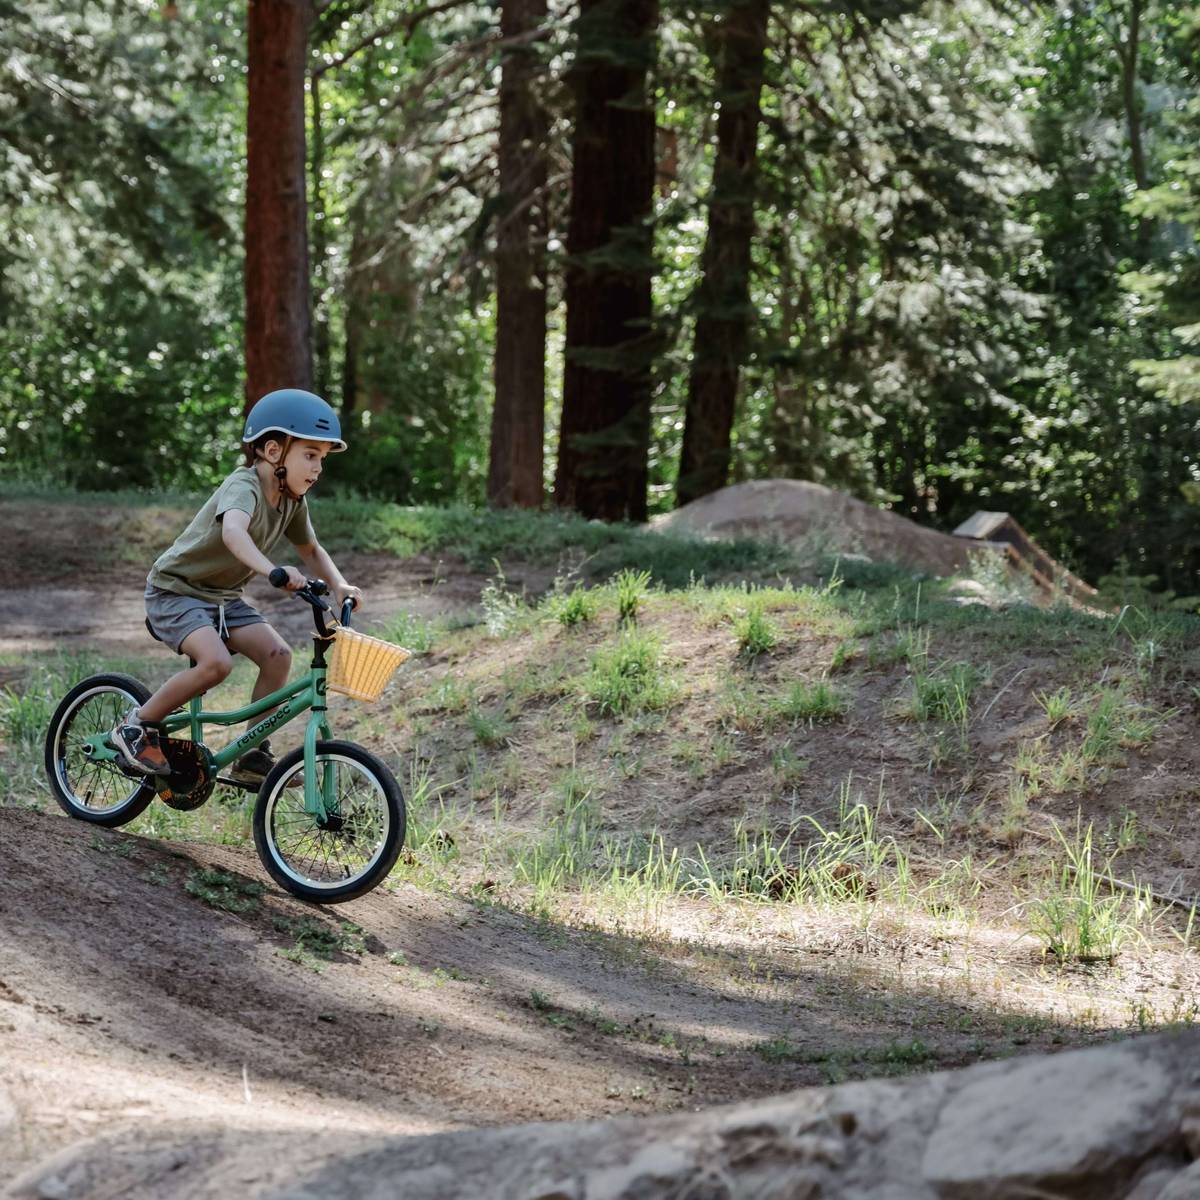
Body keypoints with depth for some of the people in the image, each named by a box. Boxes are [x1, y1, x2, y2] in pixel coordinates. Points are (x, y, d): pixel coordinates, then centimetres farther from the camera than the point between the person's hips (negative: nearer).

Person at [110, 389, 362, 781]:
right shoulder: (244, 487, -27)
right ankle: (136, 728, -11)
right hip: (176, 591, -8)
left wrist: (339, 585, -3)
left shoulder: (292, 500, -1)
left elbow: (311, 550, 16)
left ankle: (253, 756, -1)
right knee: (216, 662, -30)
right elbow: (233, 531, -50)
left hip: (223, 598, 8)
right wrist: (272, 571, -66)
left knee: (277, 654, -13)